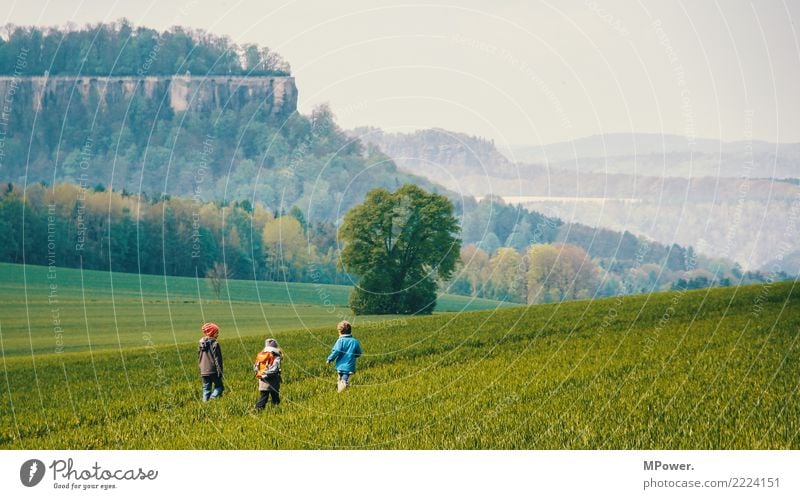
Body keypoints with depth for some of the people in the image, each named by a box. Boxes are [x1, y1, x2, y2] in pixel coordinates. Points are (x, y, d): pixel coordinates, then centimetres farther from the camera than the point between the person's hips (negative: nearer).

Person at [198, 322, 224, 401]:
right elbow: (217, 359, -11)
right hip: (213, 371, -6)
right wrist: (219, 371, -7)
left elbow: (199, 359, 14)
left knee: (206, 388, 12)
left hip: (204, 372, 6)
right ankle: (212, 398, -16)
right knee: (219, 386, 4)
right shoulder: (215, 344, -11)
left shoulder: (200, 345, 7)